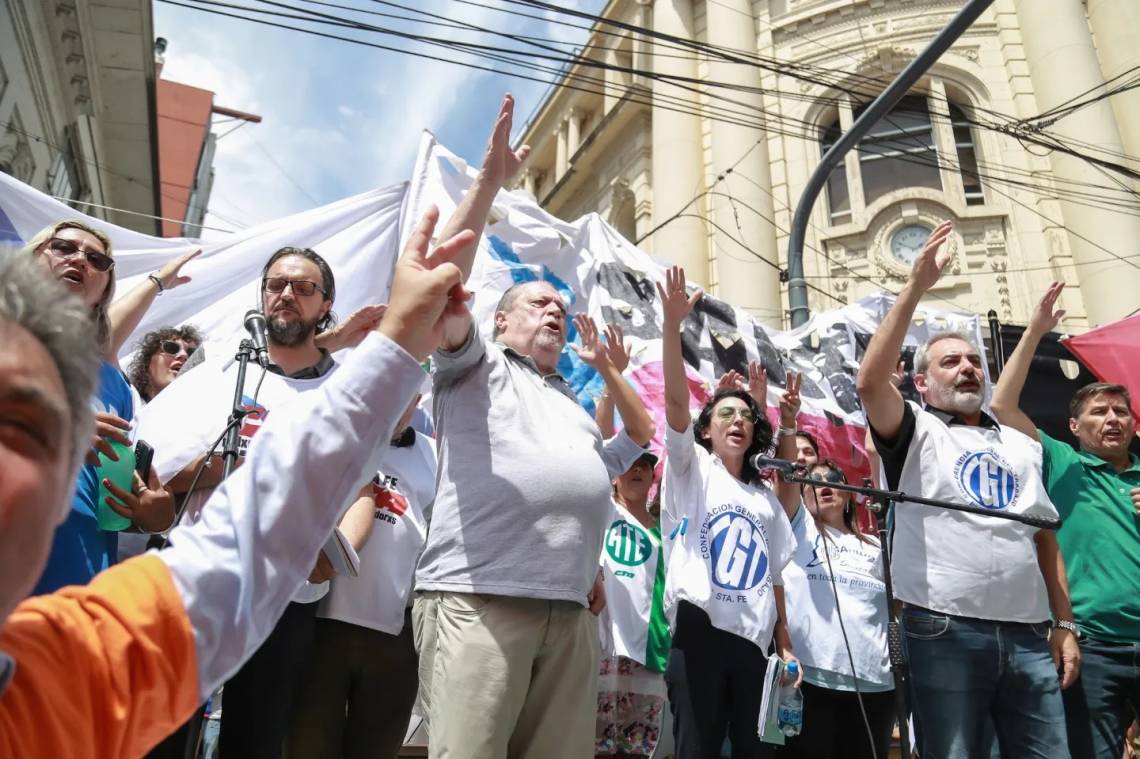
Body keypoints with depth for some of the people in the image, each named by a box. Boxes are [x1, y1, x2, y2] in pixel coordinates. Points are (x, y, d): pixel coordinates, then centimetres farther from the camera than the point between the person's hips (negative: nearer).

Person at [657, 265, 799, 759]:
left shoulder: (766, 498, 18)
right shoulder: (692, 468, 3)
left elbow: (774, 577, 18)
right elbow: (675, 400, -13)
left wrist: (786, 645, 11)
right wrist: (672, 325, -24)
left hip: (754, 641, 5)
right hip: (701, 632, -5)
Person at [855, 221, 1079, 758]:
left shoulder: (1022, 445, 19)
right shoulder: (916, 432, 3)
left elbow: (1045, 538, 19)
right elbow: (869, 381, -17)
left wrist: (1064, 623, 11)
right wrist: (916, 286, -16)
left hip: (1028, 634, 5)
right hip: (946, 632, -4)